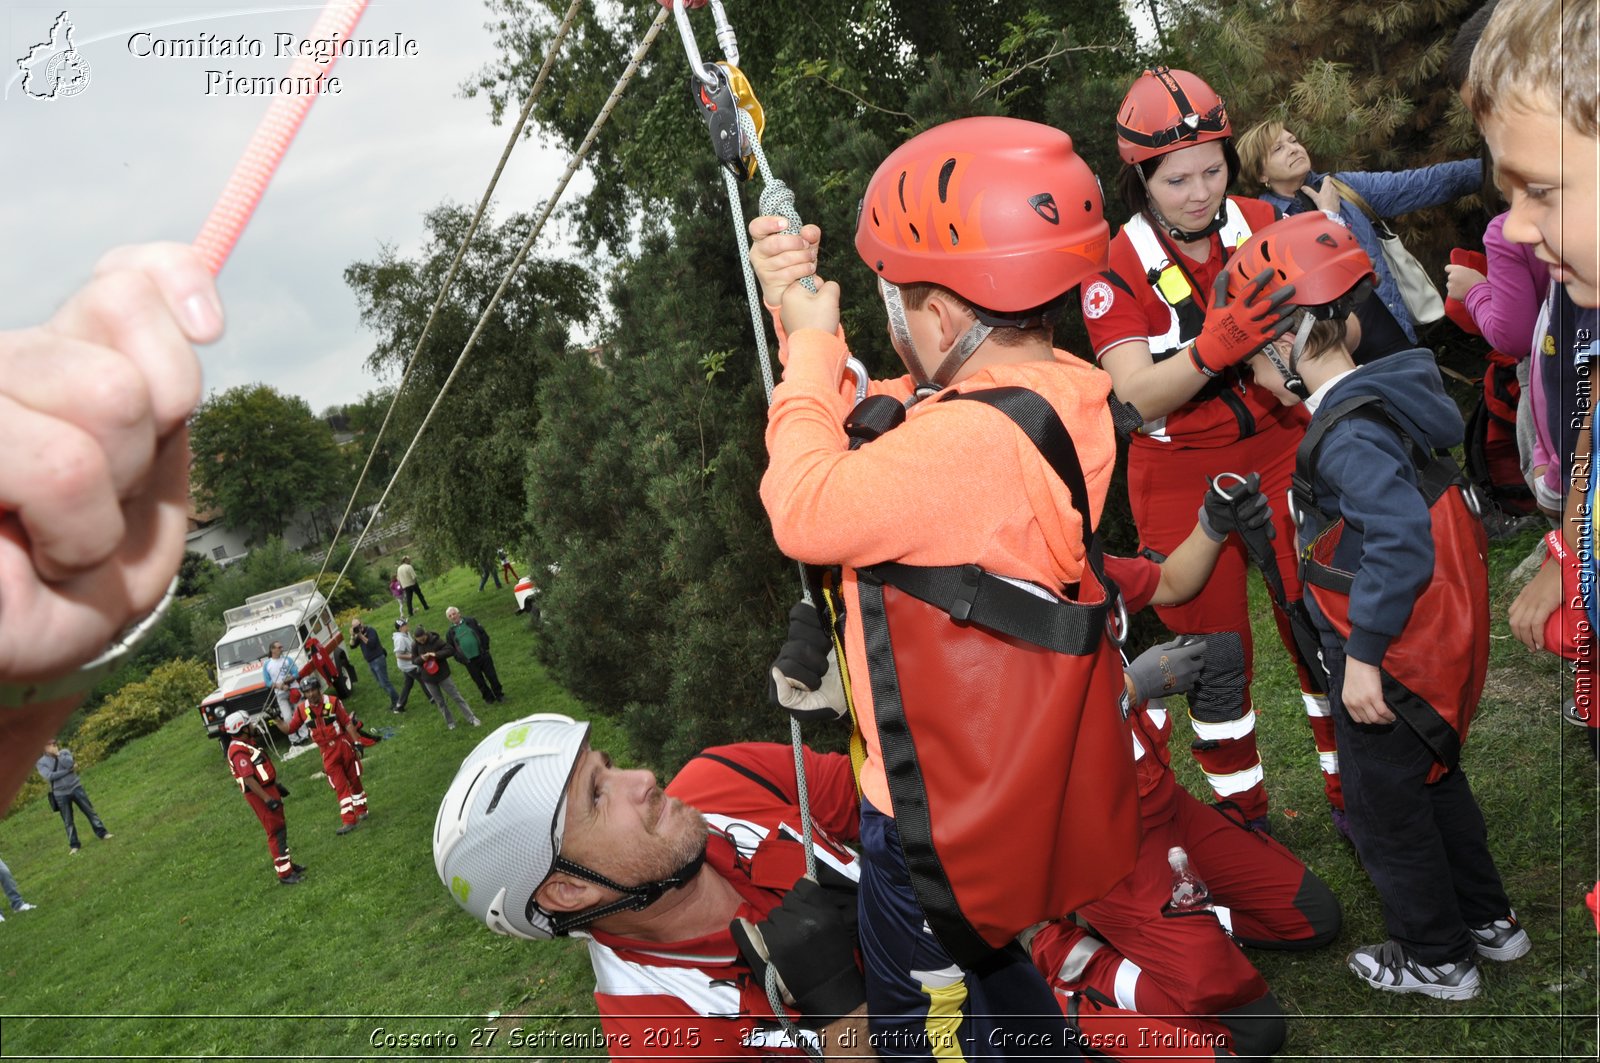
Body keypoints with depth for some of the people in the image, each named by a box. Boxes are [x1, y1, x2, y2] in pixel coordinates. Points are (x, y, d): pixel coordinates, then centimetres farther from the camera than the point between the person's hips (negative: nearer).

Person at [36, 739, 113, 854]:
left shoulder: (65, 752, 2)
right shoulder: (41, 762, -2)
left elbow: (69, 763, -17)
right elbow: (49, 776, -16)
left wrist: (58, 754, -14)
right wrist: (69, 770, -16)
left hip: (75, 787, 1)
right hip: (60, 794, -1)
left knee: (90, 811, 5)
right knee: (68, 821, 6)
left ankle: (102, 833, 14)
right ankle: (73, 845, 14)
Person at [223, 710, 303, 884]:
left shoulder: (249, 742, 10)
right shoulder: (238, 751, -23)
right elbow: (248, 779, -27)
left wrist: (276, 785, 23)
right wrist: (267, 799, -27)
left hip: (268, 787, 10)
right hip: (259, 793, -10)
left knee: (280, 828, 19)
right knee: (276, 832, -6)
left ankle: (288, 863, 33)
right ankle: (284, 873, -2)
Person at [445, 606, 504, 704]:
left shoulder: (471, 621, 1)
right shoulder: (450, 633, 1)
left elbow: (484, 634, 5)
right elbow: (450, 649, 5)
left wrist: (485, 648, -3)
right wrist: (462, 660, -3)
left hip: (482, 655, 0)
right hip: (469, 661, 0)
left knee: (492, 676, 4)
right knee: (479, 681, 8)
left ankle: (499, 695, 19)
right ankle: (488, 698, 24)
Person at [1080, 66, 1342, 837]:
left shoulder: (1266, 227, -2)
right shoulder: (1117, 268, -11)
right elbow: (1136, 398, -22)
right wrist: (1215, 346, -39)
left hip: (1281, 452, 3)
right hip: (1183, 479, -2)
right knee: (1216, 659, 6)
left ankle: (1350, 796, 31)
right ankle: (1246, 823, 26)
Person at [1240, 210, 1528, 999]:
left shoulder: (1348, 435, -25)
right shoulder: (1376, 407, 4)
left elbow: (1400, 544, -34)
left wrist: (1363, 656, -27)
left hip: (1387, 665, -9)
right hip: (1432, 648, 9)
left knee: (1385, 808, 9)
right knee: (1432, 781, 25)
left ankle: (1436, 959, 26)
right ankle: (1488, 921, 42)